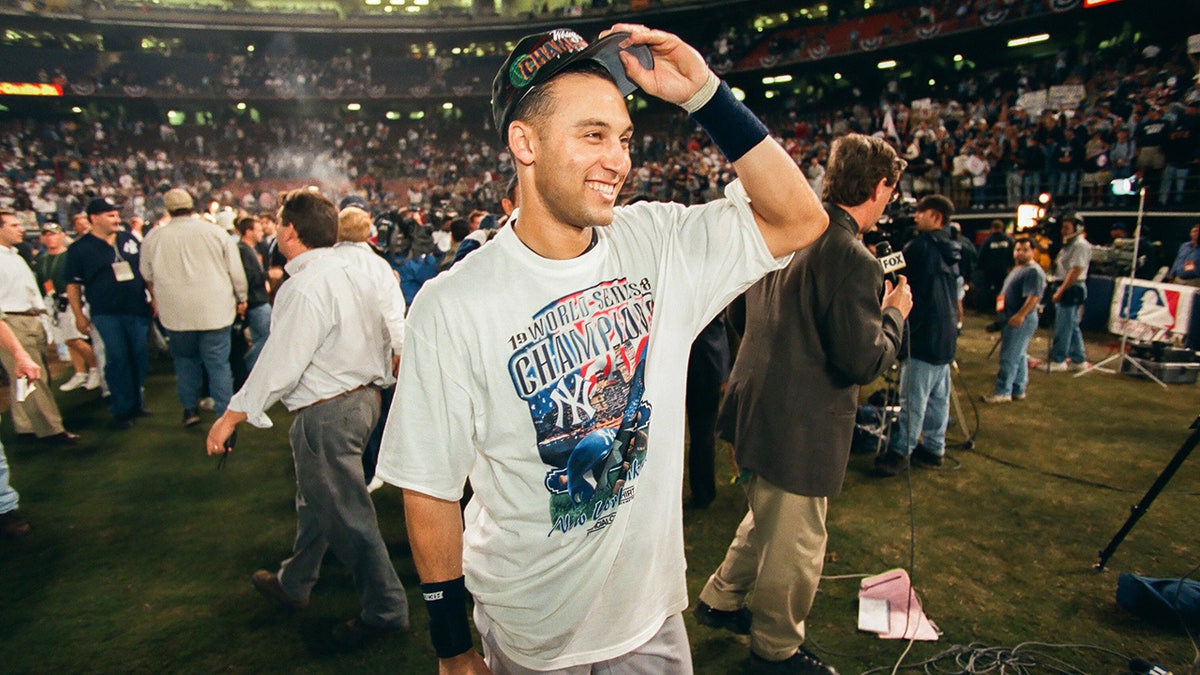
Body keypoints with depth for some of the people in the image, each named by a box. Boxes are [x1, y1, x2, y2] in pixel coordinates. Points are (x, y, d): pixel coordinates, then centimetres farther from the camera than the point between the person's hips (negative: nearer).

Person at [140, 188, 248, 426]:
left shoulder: (154, 238, 2)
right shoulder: (216, 232, -2)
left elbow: (148, 277, 15)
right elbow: (236, 271, 2)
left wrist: (158, 299, 33)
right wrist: (241, 299, 16)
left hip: (175, 313, 1)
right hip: (215, 311, -1)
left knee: (185, 359, 19)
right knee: (218, 363, 3)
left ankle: (190, 408, 22)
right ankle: (224, 414, 3)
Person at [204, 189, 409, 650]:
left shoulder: (305, 288, -22)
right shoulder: (351, 272, 5)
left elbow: (280, 363, -22)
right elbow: (382, 337, 12)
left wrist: (232, 416, -12)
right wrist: (379, 378, 26)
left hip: (326, 413, -10)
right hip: (362, 397, 10)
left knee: (346, 512, 4)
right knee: (316, 499, 25)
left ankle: (386, 609, 19)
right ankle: (294, 583, 45)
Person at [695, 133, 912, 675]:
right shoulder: (852, 259, -23)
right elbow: (863, 361, -22)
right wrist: (894, 312, -4)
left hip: (757, 407, 9)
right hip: (801, 428, -9)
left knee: (766, 518, 29)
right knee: (795, 546, 14)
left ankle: (721, 599, 45)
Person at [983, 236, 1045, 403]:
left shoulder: (1034, 271, -14)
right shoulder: (1017, 269, 18)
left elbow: (1034, 297, -24)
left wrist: (1020, 315, -31)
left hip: (1021, 321, -10)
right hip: (1012, 320, 11)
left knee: (1010, 357, -8)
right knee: (1019, 356, 15)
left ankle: (1003, 391, -3)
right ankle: (1018, 390, 23)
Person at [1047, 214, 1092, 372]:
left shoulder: (1080, 245, -13)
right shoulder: (1069, 244, 18)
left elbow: (1076, 271, -20)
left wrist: (1061, 291, -21)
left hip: (1072, 289, -10)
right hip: (1067, 289, 11)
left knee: (1063, 327, -6)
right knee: (1072, 326, 15)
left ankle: (1057, 361, -1)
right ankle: (1079, 360, 22)